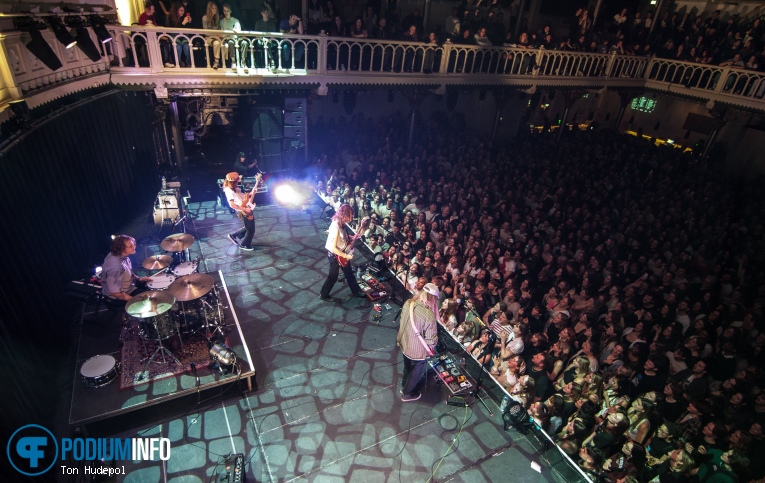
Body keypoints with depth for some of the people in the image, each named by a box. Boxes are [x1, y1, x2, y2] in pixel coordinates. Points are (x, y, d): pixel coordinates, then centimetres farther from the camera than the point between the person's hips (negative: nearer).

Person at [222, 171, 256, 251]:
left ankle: (233, 236, 35)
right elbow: (232, 205, -27)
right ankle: (244, 245, 24)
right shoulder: (229, 191, -21)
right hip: (244, 213, -9)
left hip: (246, 211, 9)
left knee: (247, 228, 25)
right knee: (251, 230, 6)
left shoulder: (234, 188, 8)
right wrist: (244, 209, -26)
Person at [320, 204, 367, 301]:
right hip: (334, 254, -9)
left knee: (349, 273, 21)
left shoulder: (341, 224, -3)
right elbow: (333, 247, -30)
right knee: (333, 276, 10)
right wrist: (346, 256, -22)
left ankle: (356, 291, 39)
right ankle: (324, 295, 30)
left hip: (342, 253, 9)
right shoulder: (335, 227, -32)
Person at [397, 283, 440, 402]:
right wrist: (432, 345, -4)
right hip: (418, 350, -6)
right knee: (417, 372, 23)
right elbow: (431, 339, -26)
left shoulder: (408, 303, -16)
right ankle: (407, 394, 45)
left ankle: (404, 386, 57)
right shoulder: (429, 315, -35)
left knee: (407, 367, 33)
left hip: (404, 344, 6)